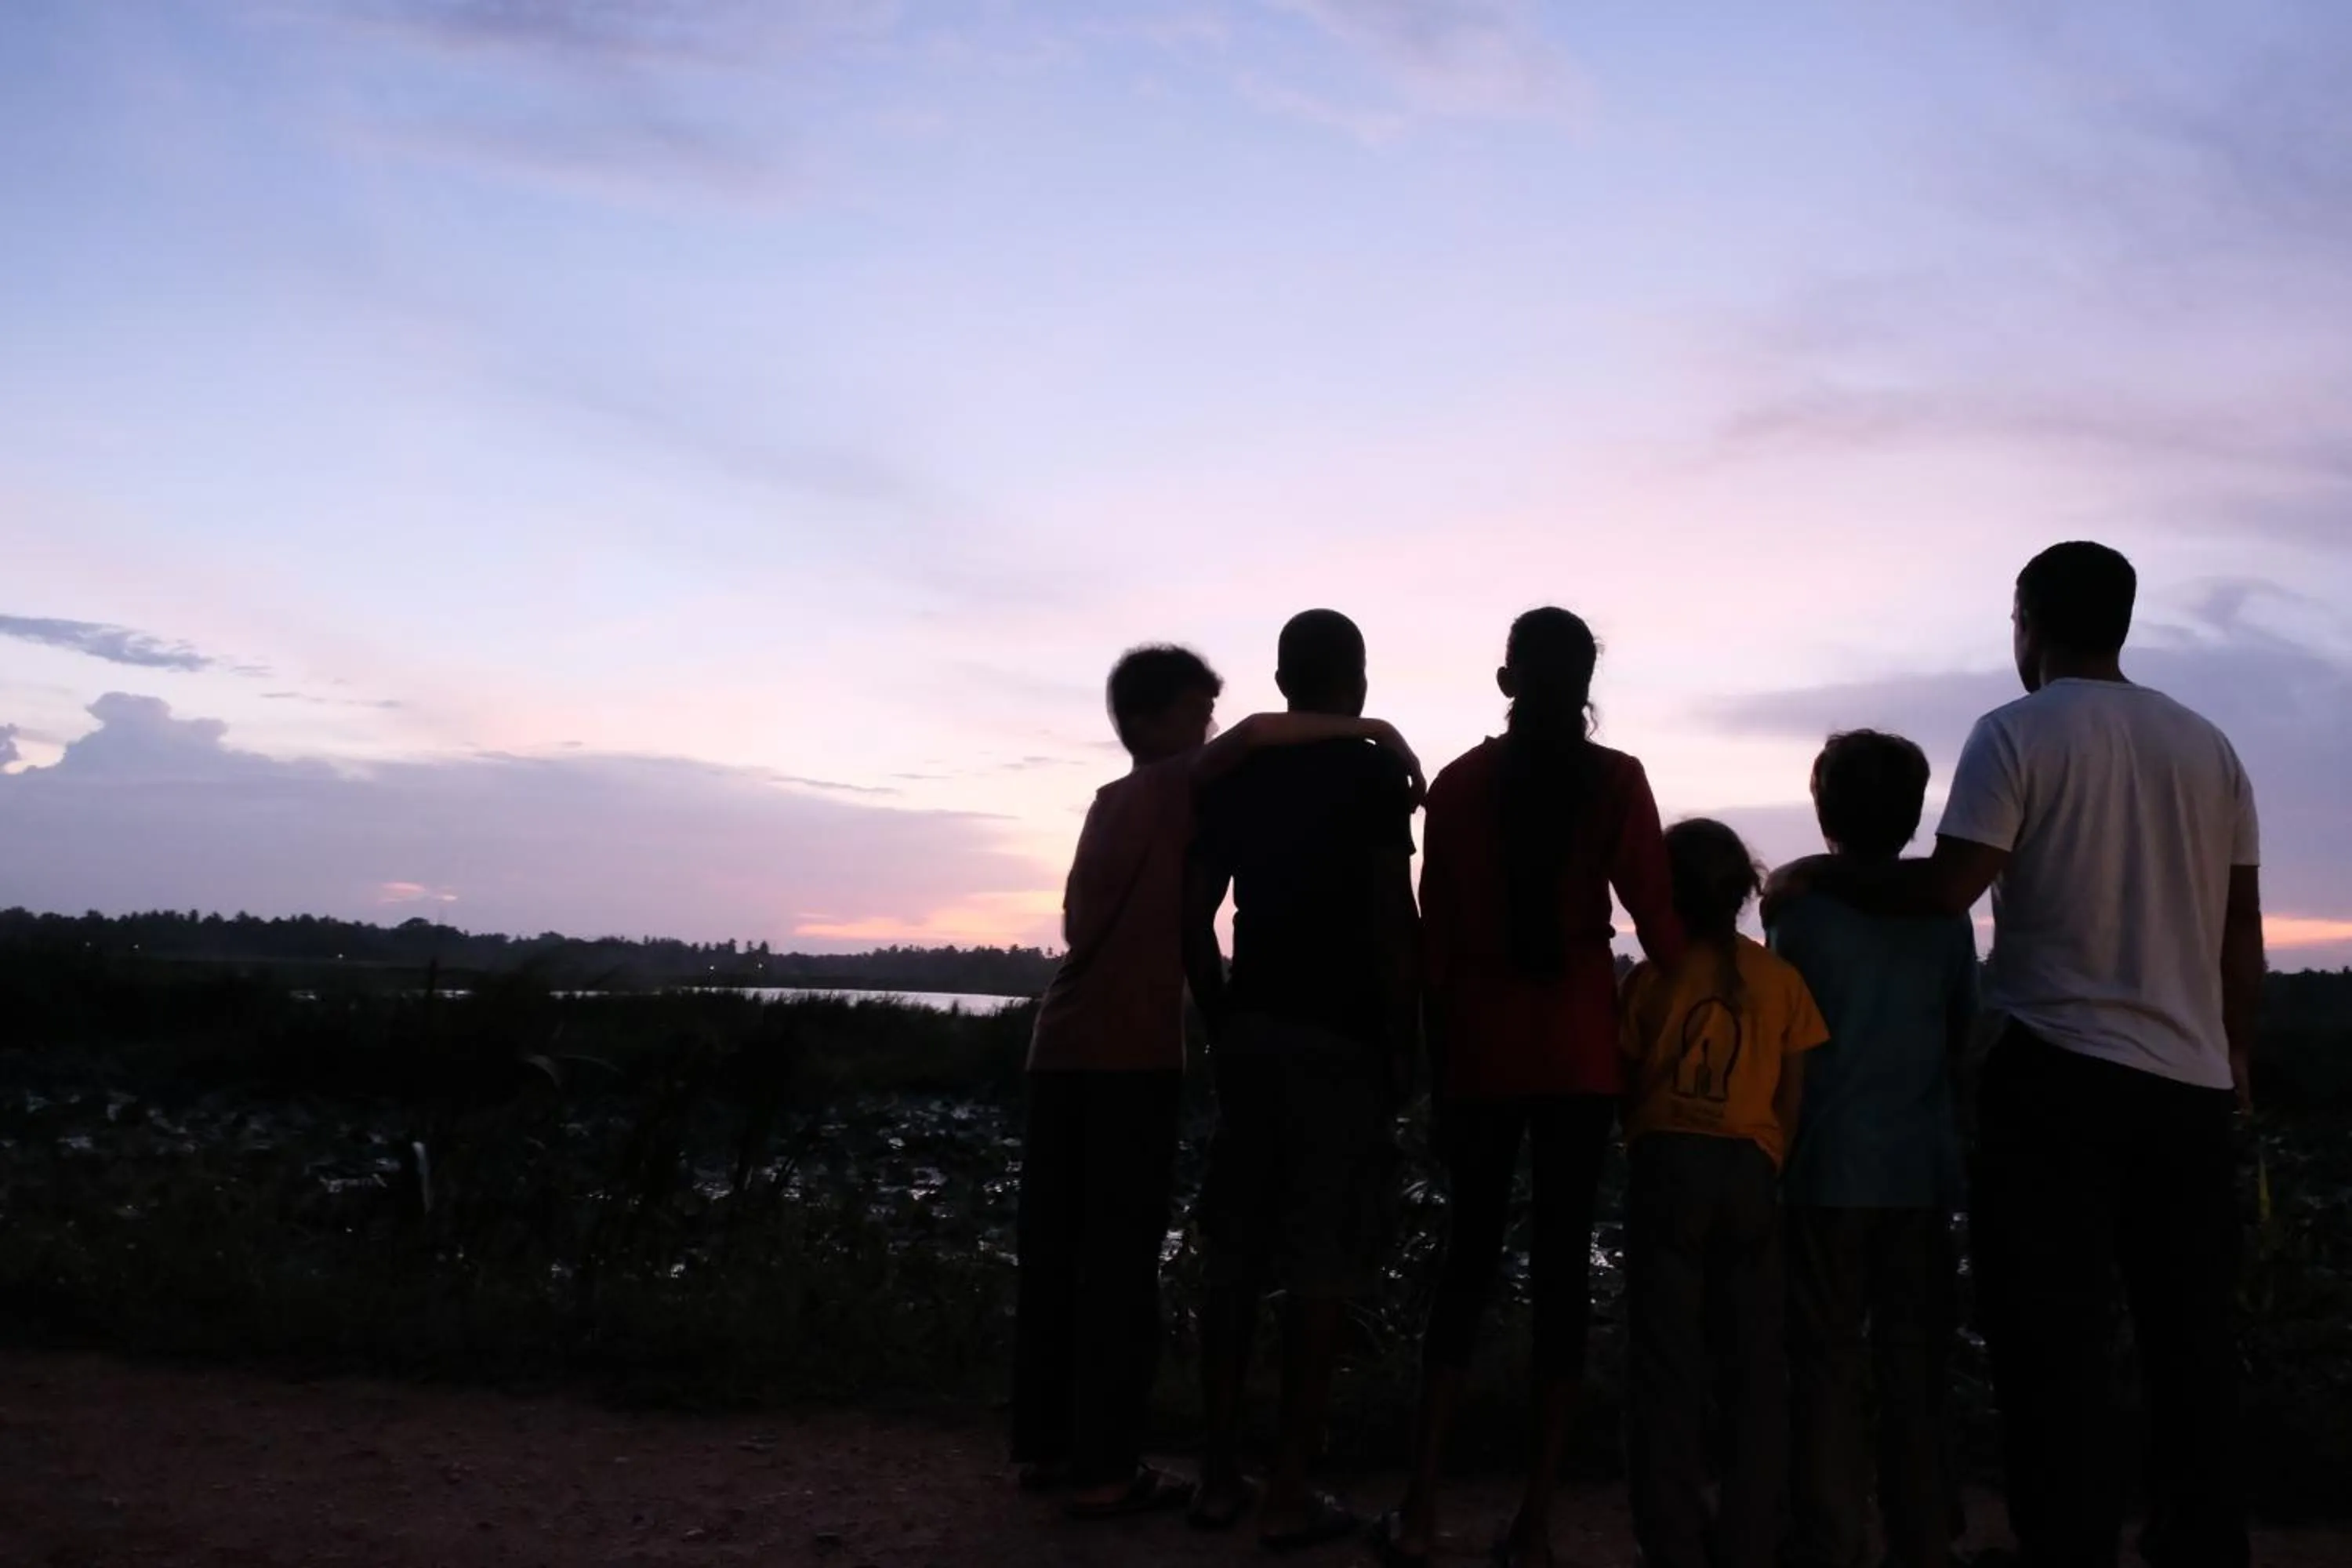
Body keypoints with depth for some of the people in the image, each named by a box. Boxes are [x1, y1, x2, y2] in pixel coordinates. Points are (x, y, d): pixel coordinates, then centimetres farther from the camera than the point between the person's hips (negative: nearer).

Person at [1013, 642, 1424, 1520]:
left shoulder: (1110, 803, 20)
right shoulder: (1174, 788, -3)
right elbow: (1254, 735, -22)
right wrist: (1369, 728, -15)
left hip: (1065, 1044, 8)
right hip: (1132, 1051, -8)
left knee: (1055, 1251, 10)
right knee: (1121, 1259, -4)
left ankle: (1043, 1444, 17)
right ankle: (1104, 1469, -1)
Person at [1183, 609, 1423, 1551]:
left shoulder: (1235, 778, 10)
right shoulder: (1374, 775, -5)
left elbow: (1193, 918, 7)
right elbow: (1393, 923, -11)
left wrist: (1221, 1024, 15)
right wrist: (1404, 1043, -3)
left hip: (1251, 1031, 5)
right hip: (1340, 1040, -5)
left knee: (1235, 1258, 9)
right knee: (1319, 1268, -1)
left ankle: (1221, 1476, 15)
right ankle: (1290, 1492, 2)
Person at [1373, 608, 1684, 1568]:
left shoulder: (1460, 781, 4)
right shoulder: (1617, 780, -1)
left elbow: (1435, 936, 4)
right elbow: (1657, 920, -5)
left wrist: (1437, 1057, 11)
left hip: (1480, 1042, 2)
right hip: (1580, 1046, -1)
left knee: (1469, 1254, 9)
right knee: (1562, 1261, 4)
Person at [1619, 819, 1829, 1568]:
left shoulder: (1652, 978, -1)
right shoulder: (1781, 979, 4)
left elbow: (1626, 1088, 2)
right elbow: (1793, 1098, 4)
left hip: (1668, 1165, -2)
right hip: (1750, 1170, 2)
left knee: (1666, 1363, 4)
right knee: (1753, 1365, 10)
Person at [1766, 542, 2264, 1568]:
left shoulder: (2018, 733, -3)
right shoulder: (2208, 747, 13)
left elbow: (1947, 889, -13)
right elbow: (2242, 936, 13)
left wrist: (1822, 876, 0)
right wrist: (2236, 1061, 20)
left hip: (2059, 1069, -5)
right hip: (2190, 1079, 5)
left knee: (2055, 1341, -1)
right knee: (2192, 1341, 11)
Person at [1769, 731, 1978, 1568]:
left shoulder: (1806, 913, -8)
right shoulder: (1946, 917, -1)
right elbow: (1964, 1035, 8)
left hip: (1830, 1170, -2)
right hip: (1922, 1170, 2)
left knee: (1829, 1368, 5)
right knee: (1916, 1370, 11)